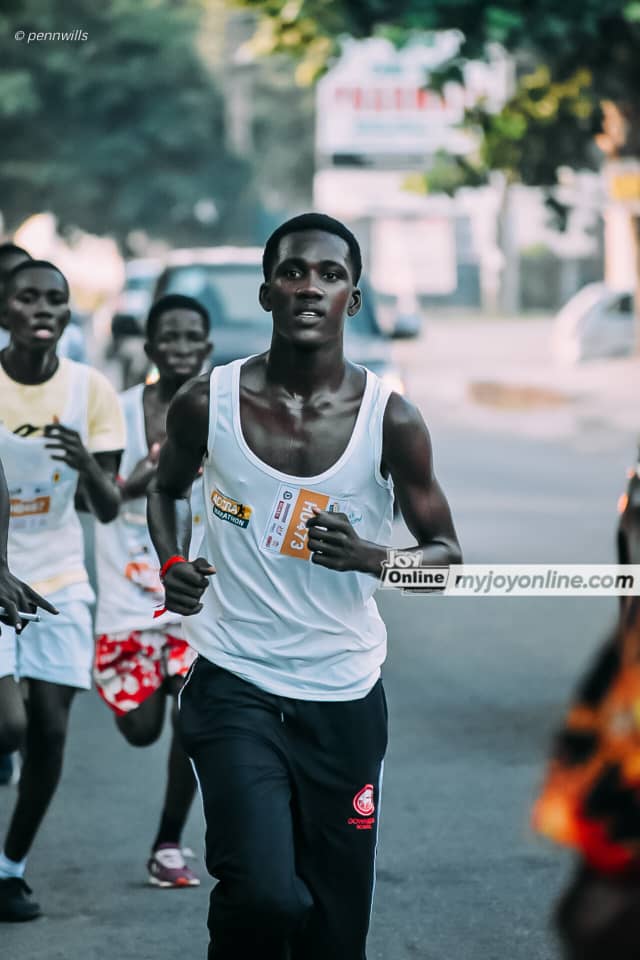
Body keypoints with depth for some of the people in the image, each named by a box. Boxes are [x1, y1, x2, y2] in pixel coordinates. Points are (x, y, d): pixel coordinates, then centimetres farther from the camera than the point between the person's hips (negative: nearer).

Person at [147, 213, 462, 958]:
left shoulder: (390, 421, -6)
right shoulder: (206, 405, -5)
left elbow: (446, 553, 2)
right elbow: (167, 488, 17)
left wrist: (368, 556, -18)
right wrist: (170, 565, -4)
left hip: (344, 698, 2)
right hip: (235, 686, -1)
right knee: (264, 895, -21)